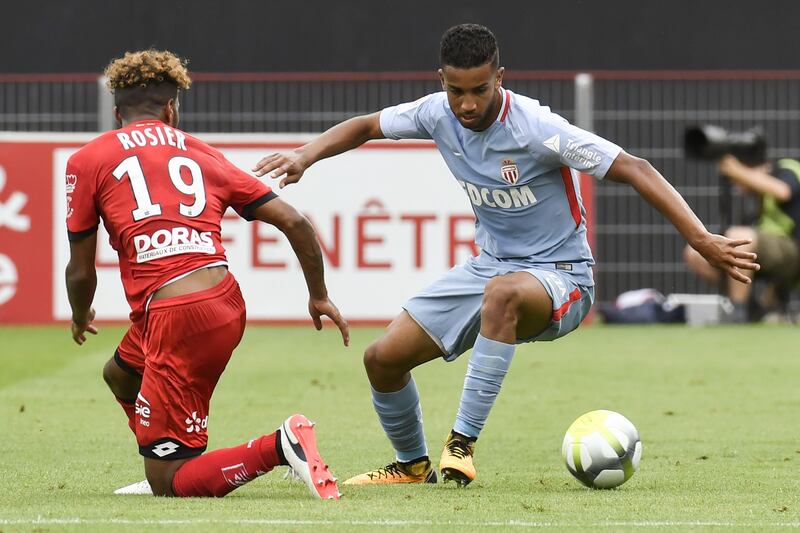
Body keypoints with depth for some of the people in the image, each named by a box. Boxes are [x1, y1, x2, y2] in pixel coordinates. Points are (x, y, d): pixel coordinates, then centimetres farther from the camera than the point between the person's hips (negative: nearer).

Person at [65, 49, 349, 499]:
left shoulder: (87, 161, 7)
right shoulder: (203, 154, 17)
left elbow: (81, 272, 9)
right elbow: (293, 221, 12)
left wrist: (81, 318, 32)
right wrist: (319, 296, 26)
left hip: (175, 317, -6)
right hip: (227, 301, 6)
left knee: (170, 485, -2)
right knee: (120, 375, 35)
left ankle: (280, 446, -21)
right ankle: (165, 475, 36)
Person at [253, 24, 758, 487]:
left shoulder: (536, 128, -24)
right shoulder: (438, 114, -7)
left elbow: (635, 170, -26)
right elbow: (366, 126, 12)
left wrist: (702, 239, -35)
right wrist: (305, 156, -7)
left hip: (560, 275, -7)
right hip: (489, 268, 7)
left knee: (502, 292, -42)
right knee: (383, 358, -1)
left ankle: (463, 443, -35)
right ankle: (413, 464, 27)